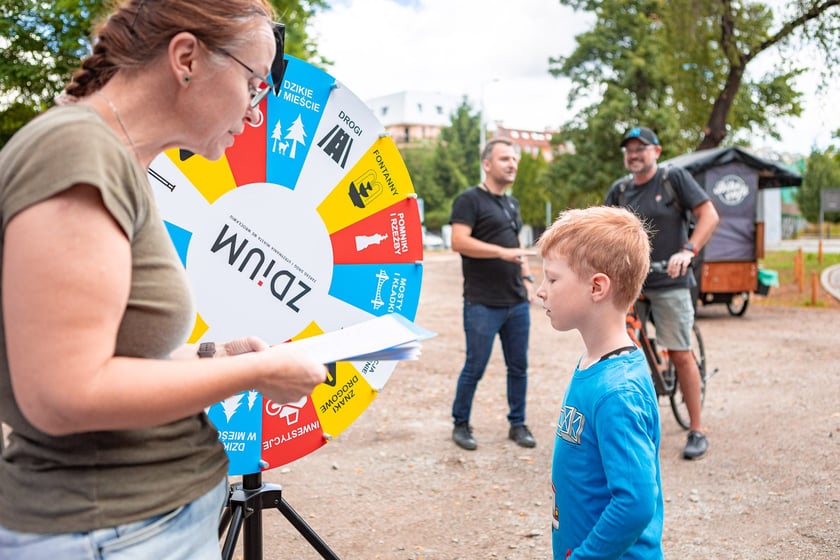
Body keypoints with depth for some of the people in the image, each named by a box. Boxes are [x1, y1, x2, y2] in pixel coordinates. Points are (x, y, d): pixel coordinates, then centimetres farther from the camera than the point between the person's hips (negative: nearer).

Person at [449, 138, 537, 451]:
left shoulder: (512, 204, 18)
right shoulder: (469, 200, -6)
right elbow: (459, 242, -18)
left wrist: (526, 277, 12)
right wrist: (503, 252, -23)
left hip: (517, 302, 7)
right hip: (483, 304, -7)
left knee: (518, 366, 10)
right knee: (475, 368, 0)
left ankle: (518, 424, 23)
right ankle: (461, 425, 17)